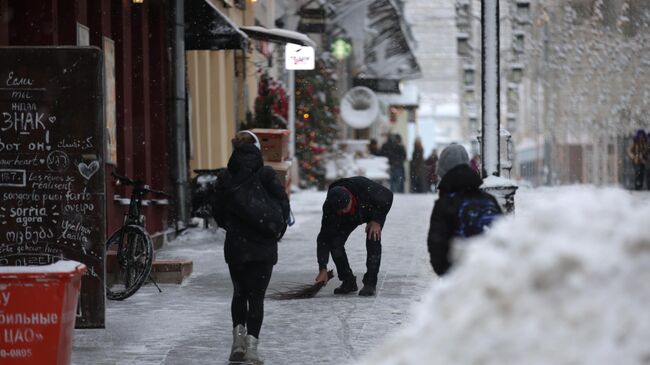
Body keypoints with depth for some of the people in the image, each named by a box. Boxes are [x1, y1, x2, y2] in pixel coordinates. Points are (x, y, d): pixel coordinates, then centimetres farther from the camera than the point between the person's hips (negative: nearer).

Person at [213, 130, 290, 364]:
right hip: (263, 246, -2)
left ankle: (238, 337, 7)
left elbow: (219, 213, 2)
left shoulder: (224, 178, -2)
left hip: (234, 246, 2)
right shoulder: (266, 174, -10)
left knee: (239, 293, 20)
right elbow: (282, 205, -10)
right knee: (256, 296, 3)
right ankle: (251, 345, -5)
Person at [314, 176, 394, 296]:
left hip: (374, 212, -2)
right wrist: (323, 269, -33)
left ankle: (370, 284, -16)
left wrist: (377, 221, -29)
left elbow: (388, 197, -24)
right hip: (350, 218, 2)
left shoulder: (365, 188, -44)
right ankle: (348, 282, 0)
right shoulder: (329, 207, -35)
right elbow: (324, 238, -30)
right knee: (335, 242, -14)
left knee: (373, 241, -24)